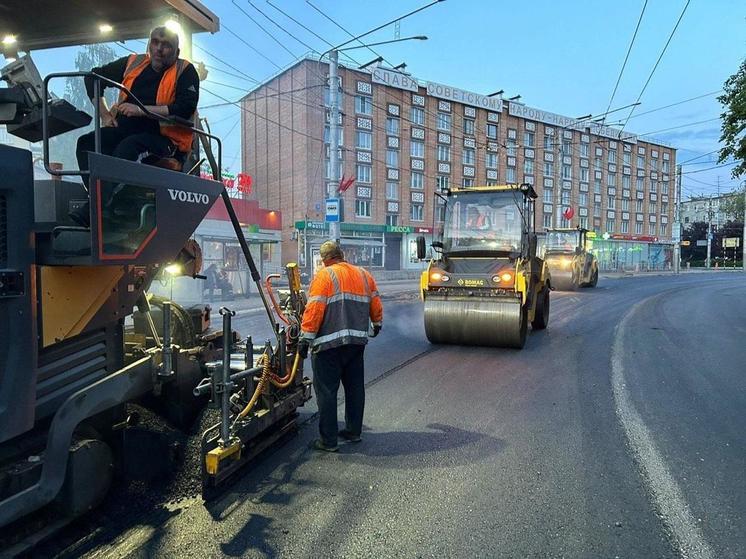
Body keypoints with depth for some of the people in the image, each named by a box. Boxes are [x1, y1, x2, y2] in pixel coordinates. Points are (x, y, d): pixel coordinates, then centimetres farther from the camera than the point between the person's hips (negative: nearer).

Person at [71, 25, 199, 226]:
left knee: (127, 147, -34)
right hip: (125, 130, 6)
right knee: (86, 142, -17)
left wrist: (141, 109, -20)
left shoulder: (185, 72, 0)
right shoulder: (133, 63, 14)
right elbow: (93, 77, 24)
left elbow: (185, 108, -16)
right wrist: (105, 114, 12)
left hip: (165, 139, -6)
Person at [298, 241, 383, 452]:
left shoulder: (324, 276, -7)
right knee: (355, 387, 17)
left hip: (329, 343, -6)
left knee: (327, 391, 2)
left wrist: (306, 338, -10)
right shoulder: (364, 275, 11)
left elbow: (314, 309, -14)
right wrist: (377, 324, 31)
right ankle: (354, 431, 28)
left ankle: (328, 440, 7)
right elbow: (376, 304, 15)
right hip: (357, 341, 6)